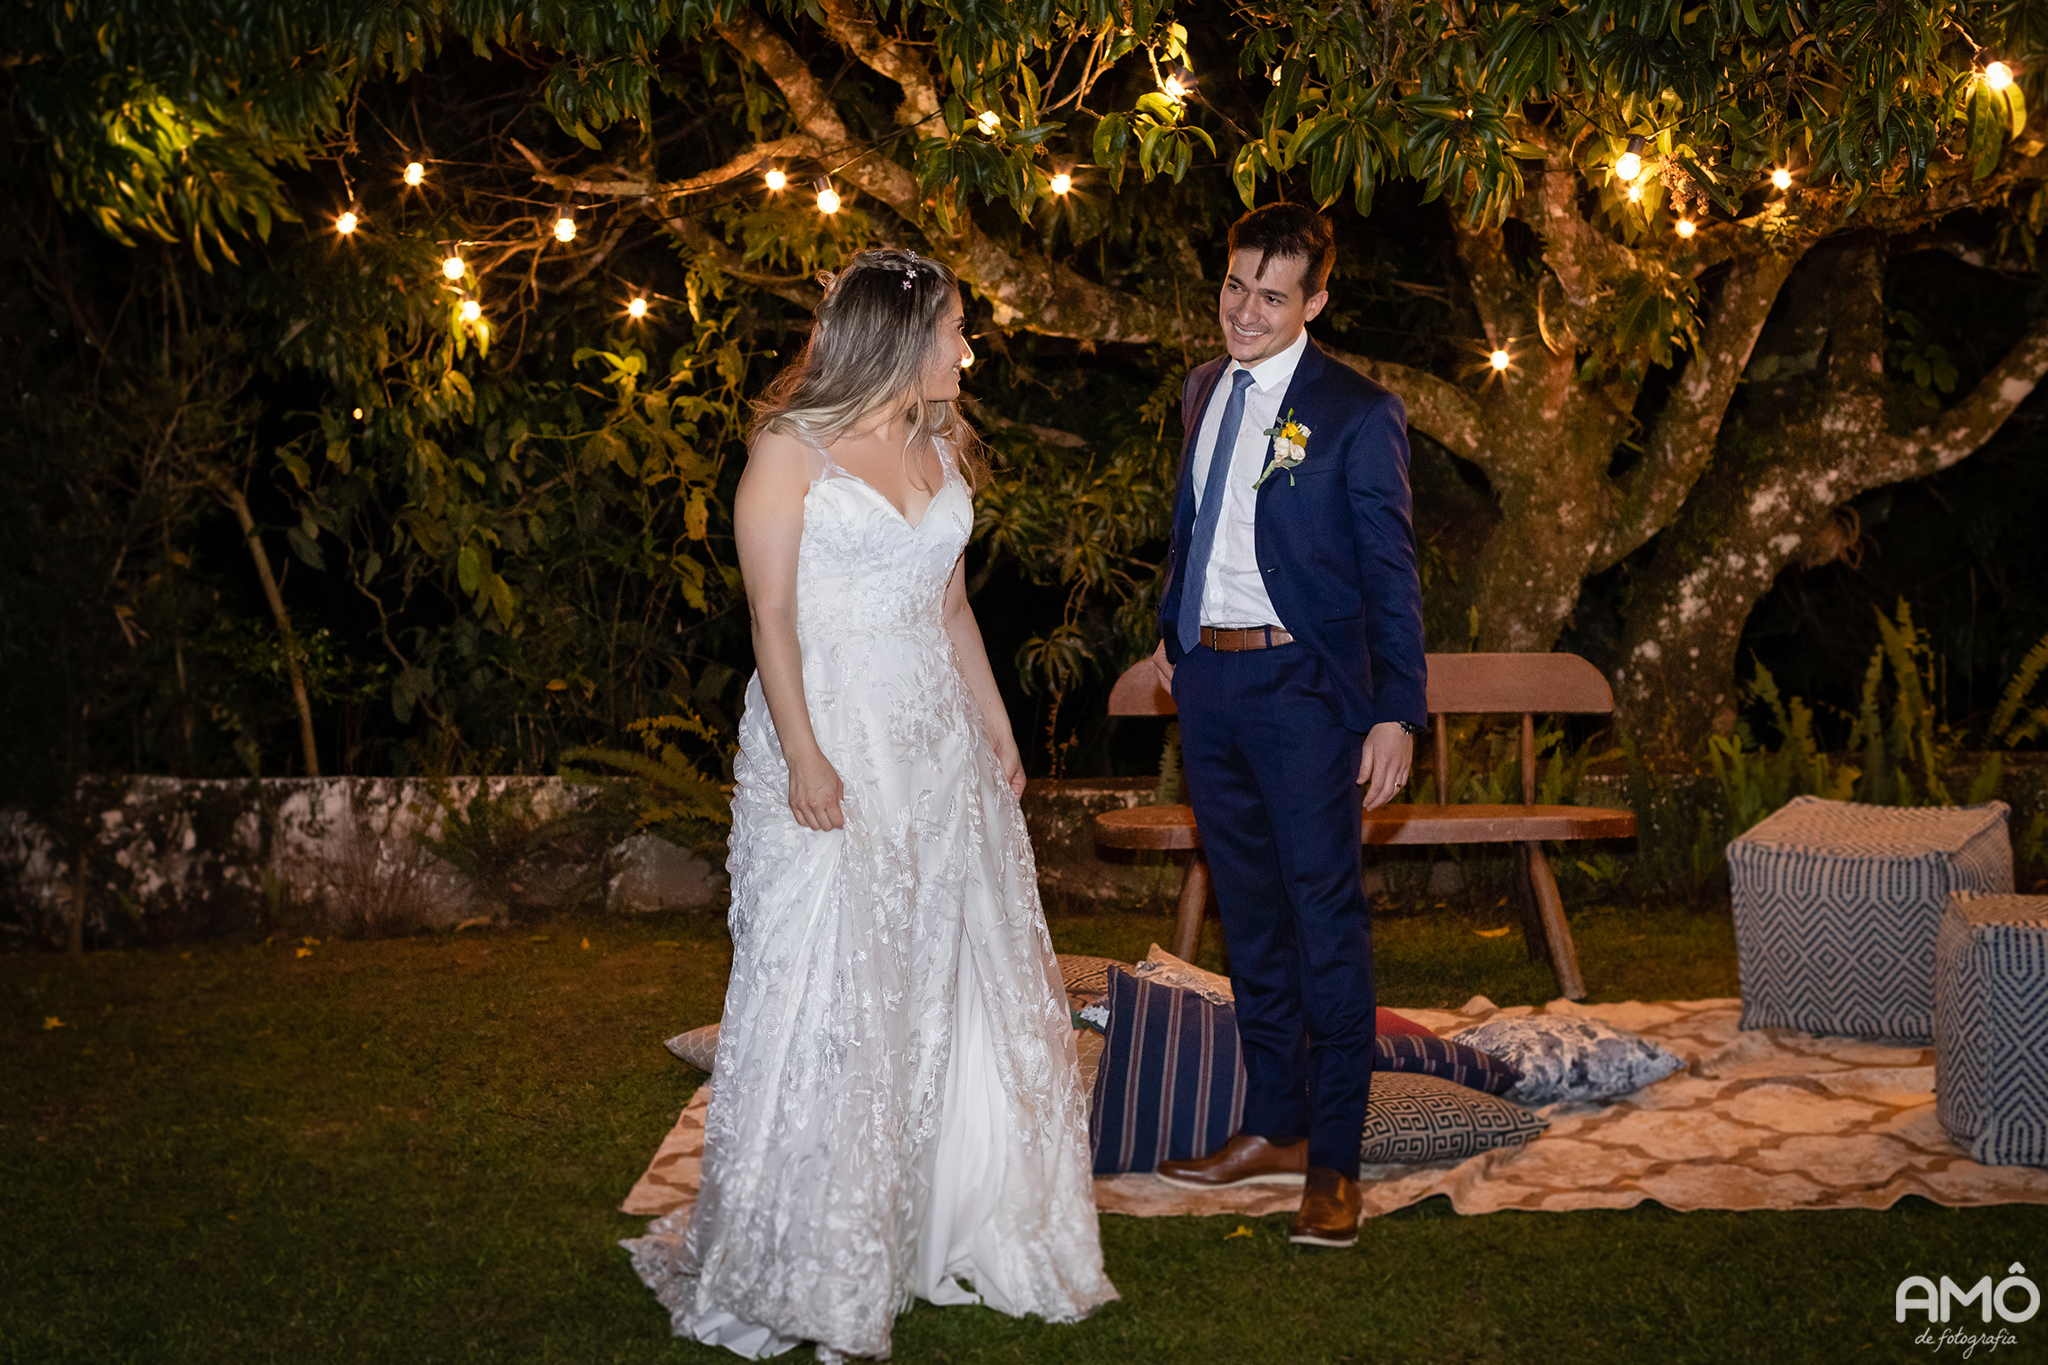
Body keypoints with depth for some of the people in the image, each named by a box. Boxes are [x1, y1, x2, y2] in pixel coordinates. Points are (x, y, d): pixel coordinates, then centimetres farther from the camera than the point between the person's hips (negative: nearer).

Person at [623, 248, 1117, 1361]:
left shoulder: (941, 451, 13)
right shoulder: (791, 448, -6)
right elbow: (771, 614, -11)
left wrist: (996, 729, 14)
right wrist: (804, 756, -20)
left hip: (937, 742, 7)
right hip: (832, 737, -7)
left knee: (954, 982, 9)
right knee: (826, 994, -6)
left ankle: (957, 1228, 22)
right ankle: (802, 1268, 5)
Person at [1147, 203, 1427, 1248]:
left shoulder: (1356, 413, -9)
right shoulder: (1203, 392, 11)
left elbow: (1390, 572, -11)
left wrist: (1398, 712, -16)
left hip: (1302, 689, -7)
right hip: (1207, 682, 7)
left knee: (1326, 918, -2)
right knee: (1248, 916, 15)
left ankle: (1333, 1160, 6)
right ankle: (1273, 1127, 27)